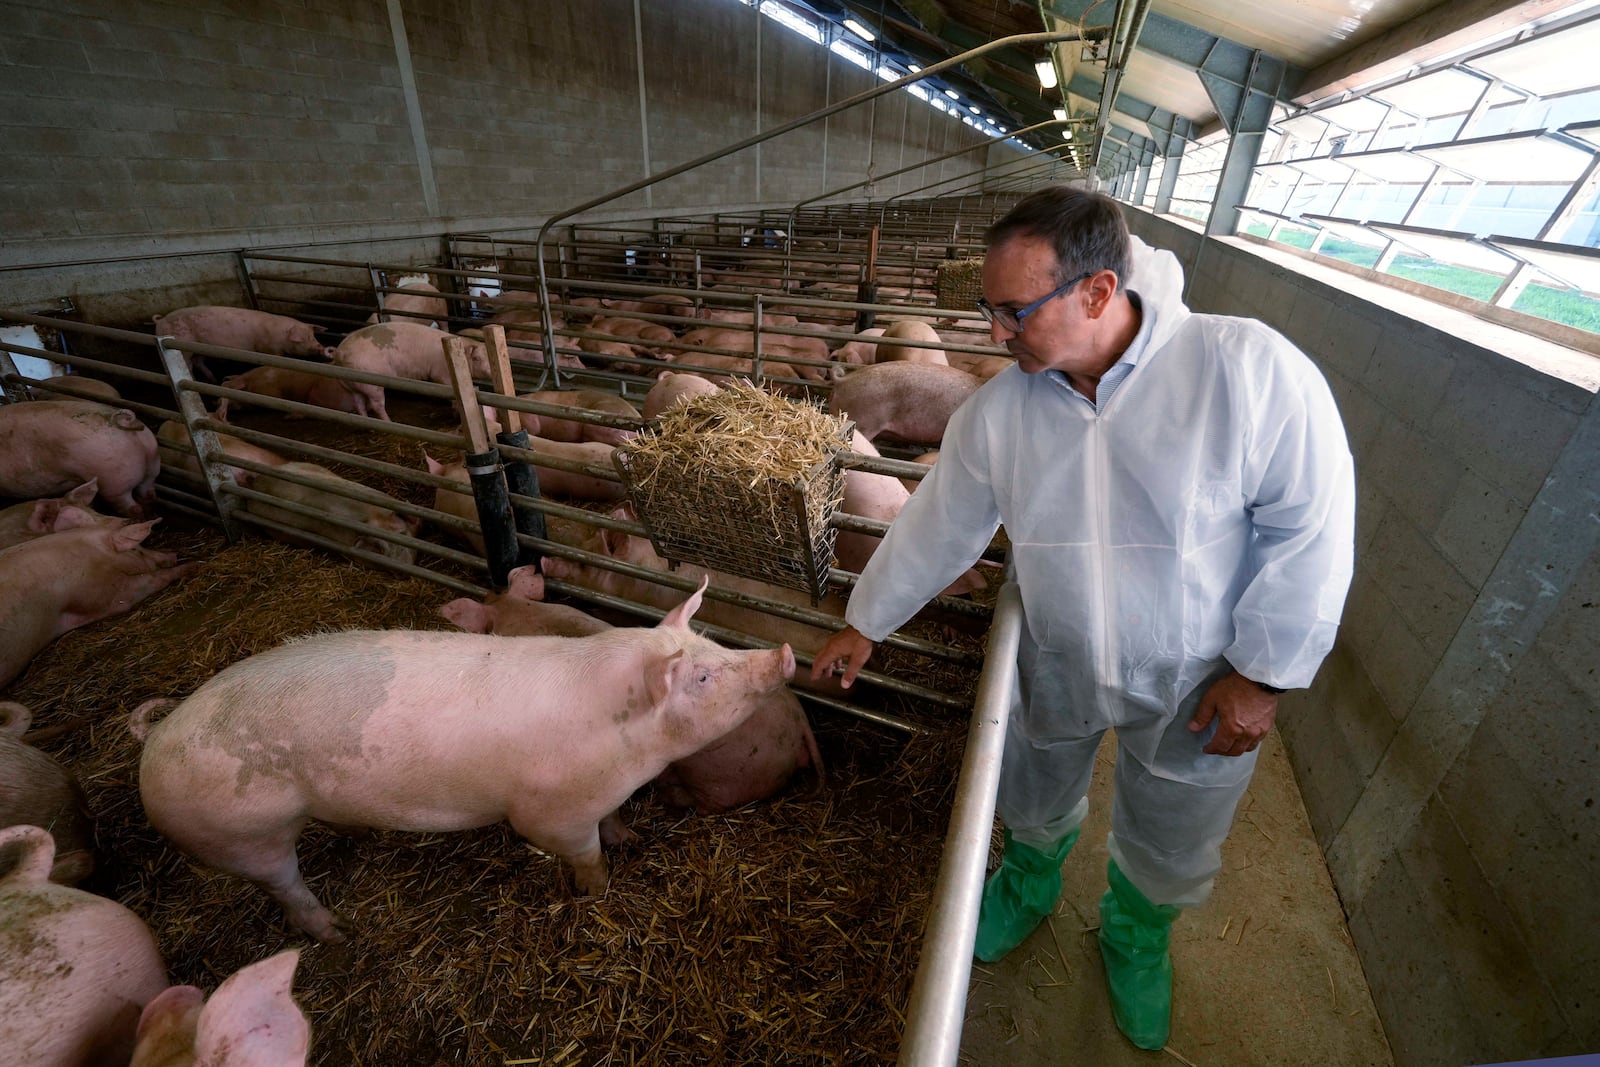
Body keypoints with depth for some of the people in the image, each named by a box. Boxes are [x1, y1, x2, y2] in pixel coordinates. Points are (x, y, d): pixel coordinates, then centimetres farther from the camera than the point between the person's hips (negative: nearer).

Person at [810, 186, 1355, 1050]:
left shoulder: (1250, 369, -26)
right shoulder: (998, 410, -15)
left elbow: (1310, 528, -18)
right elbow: (936, 526, -5)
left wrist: (1263, 673, -15)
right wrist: (865, 624, 4)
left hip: (1200, 681, -1)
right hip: (1056, 668, 2)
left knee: (1169, 850, 24)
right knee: (1034, 806, 26)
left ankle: (1135, 937, 58)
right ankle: (1030, 884, 61)